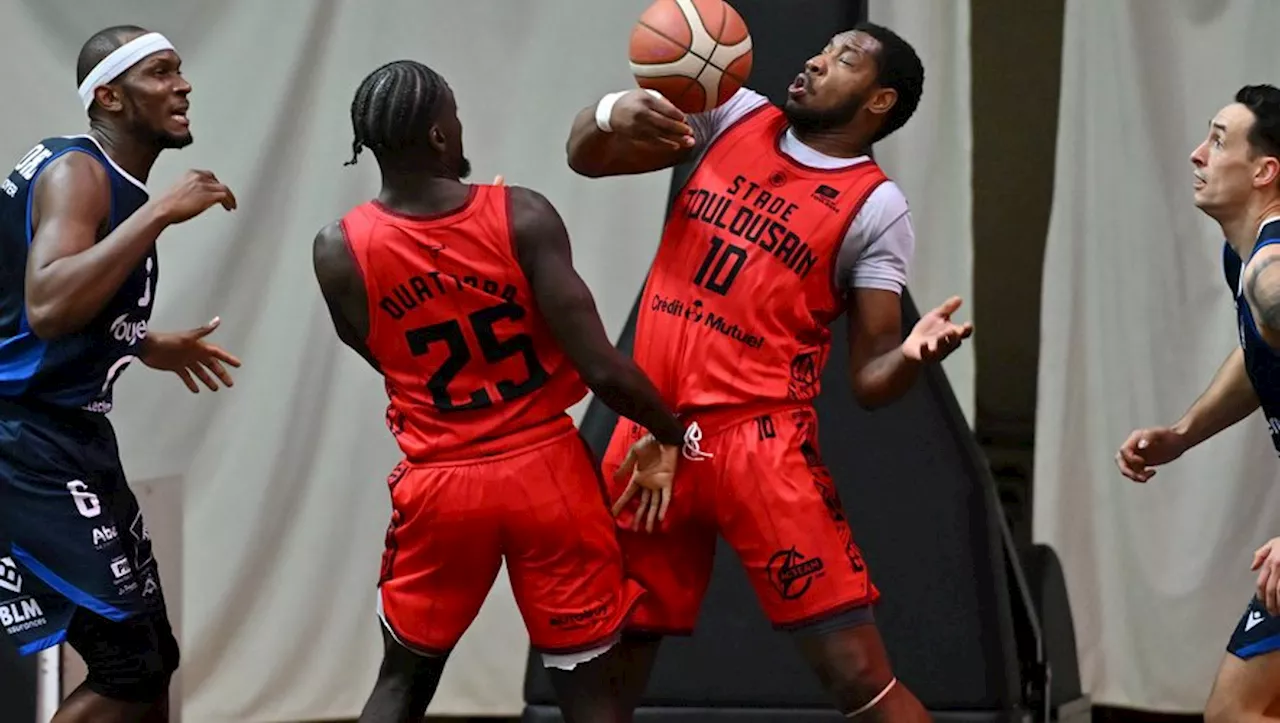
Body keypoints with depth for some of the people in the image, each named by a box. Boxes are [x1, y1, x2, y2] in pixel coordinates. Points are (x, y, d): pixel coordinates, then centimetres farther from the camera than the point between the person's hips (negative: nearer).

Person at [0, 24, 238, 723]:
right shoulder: (76, 173, -16)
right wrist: (159, 213, -31)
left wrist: (148, 347, 29)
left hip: (71, 436, 11)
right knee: (127, 665, -13)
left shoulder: (114, 182, 13)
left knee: (148, 662, 14)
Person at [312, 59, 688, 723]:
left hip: (439, 487, 2)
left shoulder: (340, 251, -9)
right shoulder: (523, 217, -15)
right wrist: (669, 434, 0)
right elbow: (601, 370, -17)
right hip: (546, 472, -1)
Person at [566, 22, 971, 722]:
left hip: (761, 441, -4)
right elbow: (586, 158, 8)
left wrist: (912, 355, -27)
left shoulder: (873, 208, -1)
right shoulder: (734, 117, 11)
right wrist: (613, 112, -15)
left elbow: (869, 380, -4)